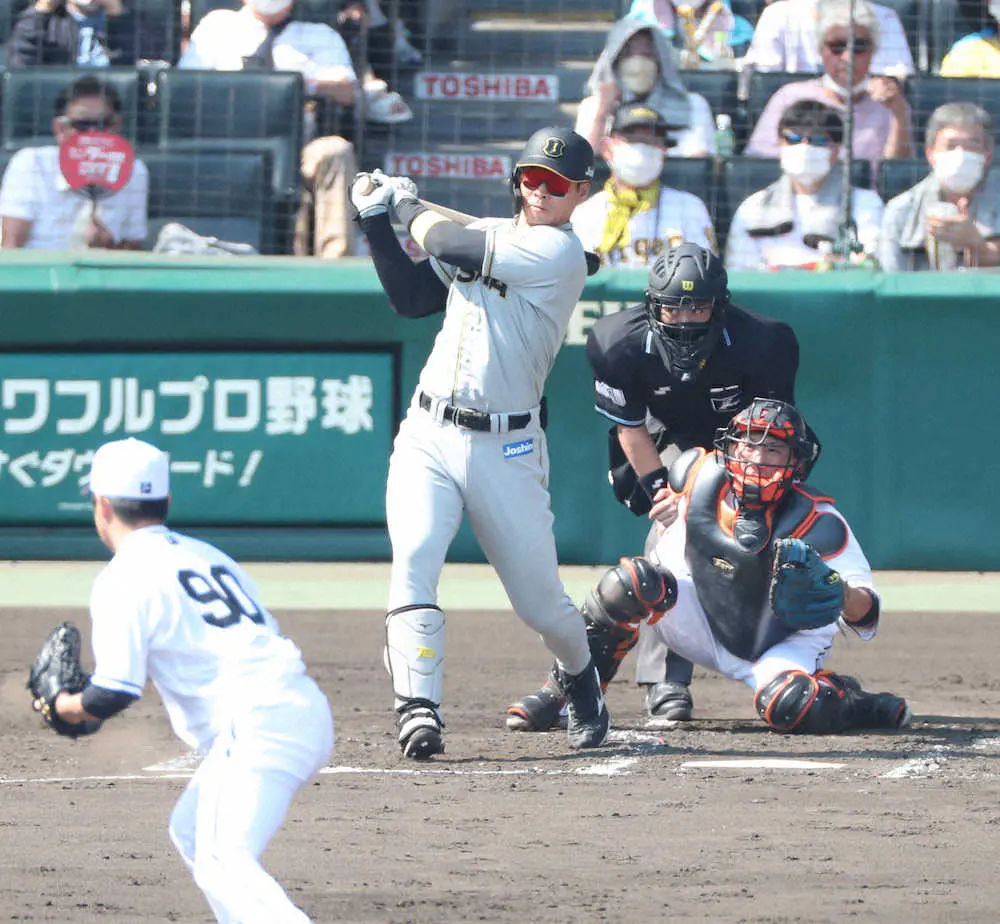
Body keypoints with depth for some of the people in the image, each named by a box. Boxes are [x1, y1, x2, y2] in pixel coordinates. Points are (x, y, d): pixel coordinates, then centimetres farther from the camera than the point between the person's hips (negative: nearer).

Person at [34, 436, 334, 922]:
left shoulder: (123, 579, -2)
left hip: (255, 726, -9)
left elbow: (113, 695, -7)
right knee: (192, 830, 24)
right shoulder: (206, 555, 24)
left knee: (223, 861, -19)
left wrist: (63, 705, 15)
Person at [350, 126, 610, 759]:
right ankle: (420, 711, -24)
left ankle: (581, 683, 35)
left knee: (540, 599, 4)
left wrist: (411, 210, 5)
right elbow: (411, 297, 15)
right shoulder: (487, 235, 14)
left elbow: (447, 245, -14)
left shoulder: (559, 252, -11)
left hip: (505, 449, -5)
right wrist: (377, 220, 10)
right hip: (427, 436, 5)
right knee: (413, 565, -19)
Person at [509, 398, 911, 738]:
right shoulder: (700, 476, -13)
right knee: (632, 582, -23)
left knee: (788, 709, -36)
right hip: (707, 627, 3)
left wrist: (844, 595, -46)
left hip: (788, 646, -3)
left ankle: (845, 701, 1)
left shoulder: (817, 521, -24)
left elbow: (866, 615, -25)